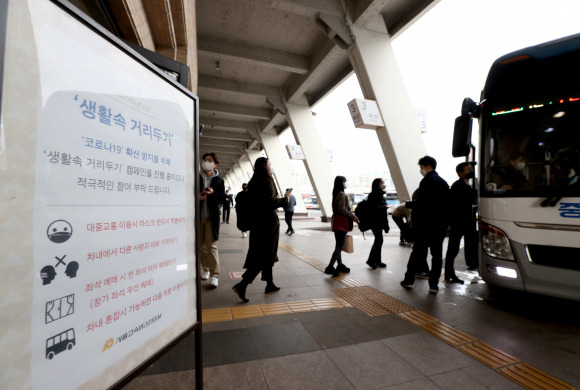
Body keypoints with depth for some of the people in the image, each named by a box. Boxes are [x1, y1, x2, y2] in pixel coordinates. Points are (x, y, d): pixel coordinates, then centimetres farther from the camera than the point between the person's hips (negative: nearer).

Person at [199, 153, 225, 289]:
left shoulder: (219, 180, 3)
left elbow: (222, 199, 2)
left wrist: (213, 193, -18)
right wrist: (197, 196, -13)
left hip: (211, 217, -2)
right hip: (198, 216, 3)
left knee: (211, 246, -5)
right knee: (201, 246, 11)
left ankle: (214, 275, 1)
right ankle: (205, 269, 27)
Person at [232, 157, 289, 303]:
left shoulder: (255, 182, 12)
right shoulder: (266, 181, -14)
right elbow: (271, 202, -22)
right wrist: (285, 199, -8)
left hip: (258, 221, 9)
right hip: (268, 222, -9)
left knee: (266, 254, 17)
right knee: (264, 256, -3)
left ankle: (270, 284, 28)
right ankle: (241, 285, -8)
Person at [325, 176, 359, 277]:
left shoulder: (336, 193, 14)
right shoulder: (341, 194, -15)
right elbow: (342, 209, -20)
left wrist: (351, 214, 13)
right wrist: (352, 216, -10)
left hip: (337, 222, 10)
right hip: (341, 223, -10)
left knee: (338, 246, 15)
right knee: (340, 246, -7)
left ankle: (340, 265, 26)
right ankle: (330, 267, -8)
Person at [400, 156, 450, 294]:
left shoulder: (427, 181, -13)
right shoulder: (443, 182, 12)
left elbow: (421, 203, -20)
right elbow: (446, 202, 15)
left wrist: (408, 204, -3)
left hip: (426, 223, -6)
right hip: (441, 223, 6)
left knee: (417, 251, 5)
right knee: (437, 253, 9)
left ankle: (409, 280, 14)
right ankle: (434, 285, 12)